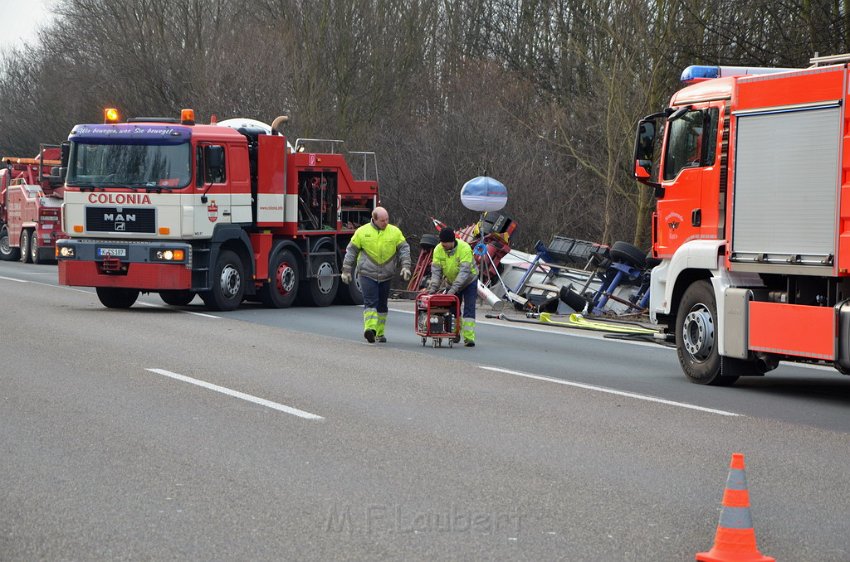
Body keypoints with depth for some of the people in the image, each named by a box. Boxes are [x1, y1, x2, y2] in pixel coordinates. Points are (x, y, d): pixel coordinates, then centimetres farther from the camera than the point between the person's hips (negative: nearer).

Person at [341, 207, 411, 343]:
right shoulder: (362, 232, -2)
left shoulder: (395, 232, 4)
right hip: (367, 274, -3)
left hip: (386, 275, 3)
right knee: (370, 301, -16)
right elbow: (351, 251, 4)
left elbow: (404, 249, 7)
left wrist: (406, 266, -6)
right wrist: (346, 271, 3)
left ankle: (380, 333, 19)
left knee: (382, 305, 10)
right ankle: (370, 328, -27)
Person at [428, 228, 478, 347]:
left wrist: (453, 289, -44)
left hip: (469, 280, -5)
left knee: (469, 308, -14)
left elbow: (464, 271, -37)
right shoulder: (438, 250, -17)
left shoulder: (464, 248, -32)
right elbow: (436, 271, -14)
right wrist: (433, 287, -28)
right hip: (452, 282, 5)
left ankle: (469, 337, -18)